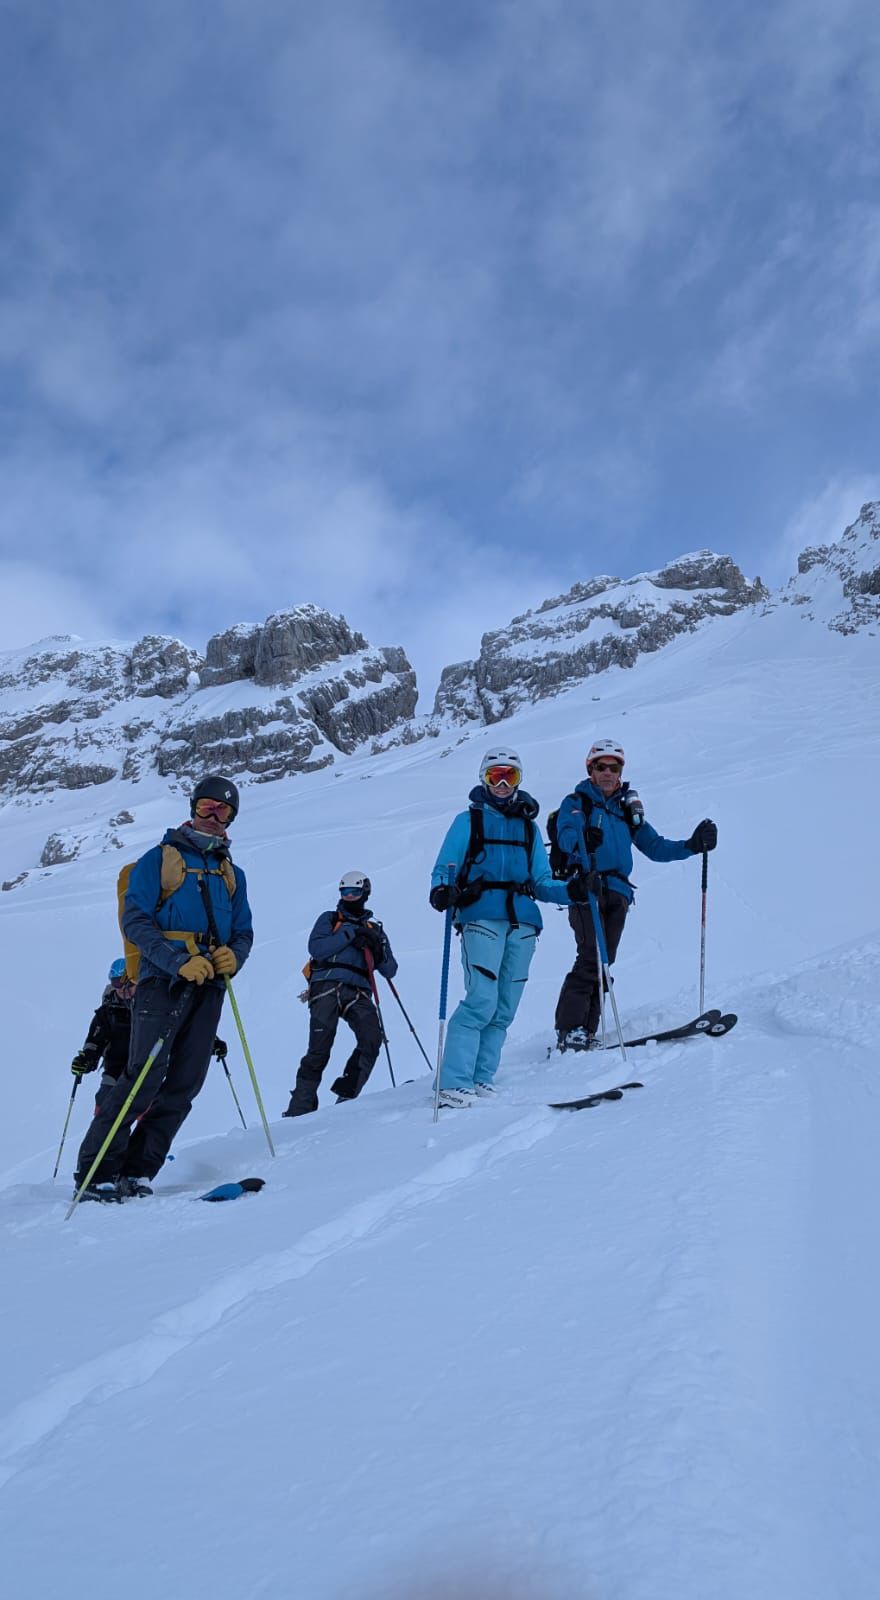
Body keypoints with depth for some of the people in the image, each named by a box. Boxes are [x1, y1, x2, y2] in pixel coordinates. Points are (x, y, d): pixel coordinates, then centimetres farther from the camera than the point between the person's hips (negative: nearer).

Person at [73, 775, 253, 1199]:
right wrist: (178, 961, -19)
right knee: (145, 1078, -13)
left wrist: (234, 955, -4)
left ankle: (136, 1173, 7)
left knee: (184, 1085, 0)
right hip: (163, 979, -5)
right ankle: (96, 1172, -5)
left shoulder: (232, 873, 20)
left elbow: (243, 931, 20)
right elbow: (135, 920, -6)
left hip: (209, 987, 5)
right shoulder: (160, 858, 4)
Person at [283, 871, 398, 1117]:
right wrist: (350, 933, -5)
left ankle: (347, 1096, -16)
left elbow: (390, 970, 19)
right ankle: (301, 1107, -6)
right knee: (319, 1051, -13)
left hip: (358, 992, 2)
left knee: (372, 1037, -24)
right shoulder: (329, 919, 18)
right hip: (327, 986, -2)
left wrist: (378, 950, 0)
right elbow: (316, 948, -2)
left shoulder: (375, 929, 25)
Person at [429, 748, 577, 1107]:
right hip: (482, 917, -4)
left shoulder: (528, 826, 21)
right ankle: (454, 1084, -15)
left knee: (505, 1008, 1)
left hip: (523, 922, 5)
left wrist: (571, 891, -2)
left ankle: (482, 1079, 9)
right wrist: (441, 891, -20)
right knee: (482, 1001, -17)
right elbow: (443, 869, 3)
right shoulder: (468, 821, 10)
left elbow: (541, 883, 18)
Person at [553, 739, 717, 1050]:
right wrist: (582, 839, -38)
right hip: (586, 888, -5)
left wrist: (693, 845, 7)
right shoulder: (576, 802, 6)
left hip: (617, 894, 5)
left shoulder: (627, 809, 22)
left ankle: (586, 1031, 4)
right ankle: (569, 1030, -16)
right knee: (591, 958, -18)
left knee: (604, 963, 2)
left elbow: (655, 847, 22)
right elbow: (566, 835, -14)